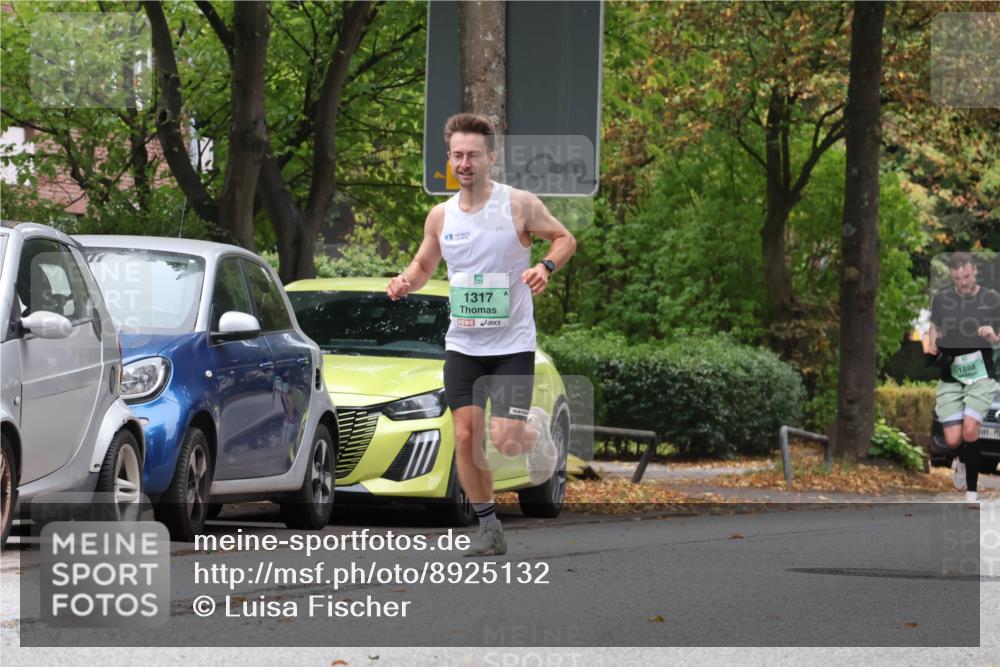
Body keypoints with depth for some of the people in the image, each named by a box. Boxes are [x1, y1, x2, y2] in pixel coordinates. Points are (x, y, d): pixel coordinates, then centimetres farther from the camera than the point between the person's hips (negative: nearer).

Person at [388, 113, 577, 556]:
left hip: (513, 344, -3)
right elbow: (425, 262, 18)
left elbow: (564, 238, 4)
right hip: (462, 344, 4)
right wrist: (406, 281, -4)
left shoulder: (519, 205, -8)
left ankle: (535, 429, 25)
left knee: (505, 441, -12)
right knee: (465, 436, -5)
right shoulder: (441, 216, 3)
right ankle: (488, 526, 11)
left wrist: (546, 266, -17)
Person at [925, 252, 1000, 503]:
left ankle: (972, 491, -8)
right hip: (950, 375, 2)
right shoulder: (941, 299, 4)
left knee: (970, 430, -21)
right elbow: (934, 327, 21)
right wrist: (931, 346, 0)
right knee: (953, 440, -5)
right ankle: (962, 460, 33)